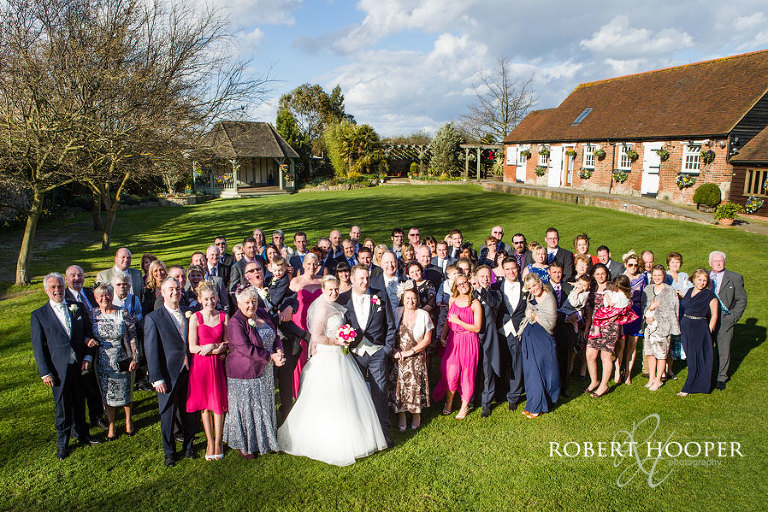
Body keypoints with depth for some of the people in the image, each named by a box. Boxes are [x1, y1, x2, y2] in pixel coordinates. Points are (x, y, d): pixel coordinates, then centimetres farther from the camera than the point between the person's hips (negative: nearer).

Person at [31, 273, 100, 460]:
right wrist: (45, 373, -6)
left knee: (80, 403, 15)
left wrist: (88, 357, -3)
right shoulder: (39, 315, -3)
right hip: (59, 369, -2)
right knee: (63, 407, 8)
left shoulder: (78, 307, 4)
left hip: (80, 366, 2)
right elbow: (38, 347, -2)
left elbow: (89, 333, 9)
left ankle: (83, 434, 35)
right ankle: (62, 443, 27)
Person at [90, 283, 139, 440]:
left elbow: (133, 337, -4)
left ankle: (128, 420, 33)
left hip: (123, 361, -2)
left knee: (126, 393, 11)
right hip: (103, 363, 2)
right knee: (107, 396, 11)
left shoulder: (123, 313, -8)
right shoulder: (93, 314, -1)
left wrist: (135, 358, -7)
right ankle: (111, 426, 28)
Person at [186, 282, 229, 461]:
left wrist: (213, 348, -13)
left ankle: (218, 443, 17)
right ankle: (209, 442, 20)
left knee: (219, 404, 4)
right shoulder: (195, 318, -3)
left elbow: (227, 343, 7)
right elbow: (192, 347, -6)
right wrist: (217, 347, -16)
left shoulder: (223, 317, 3)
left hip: (218, 364, 1)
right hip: (200, 365, -1)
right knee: (205, 405, 7)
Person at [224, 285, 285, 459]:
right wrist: (271, 357, -21)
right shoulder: (235, 322, -19)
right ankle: (244, 444, 27)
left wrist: (278, 350, -9)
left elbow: (274, 335, 11)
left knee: (265, 407, 17)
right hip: (244, 373, -7)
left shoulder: (262, 313, 2)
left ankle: (263, 440, 35)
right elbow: (246, 349, -24)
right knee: (246, 409, 7)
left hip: (265, 372, 7)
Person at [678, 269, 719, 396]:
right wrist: (682, 326, 11)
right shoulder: (689, 291, 9)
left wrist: (708, 331, -9)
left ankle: (689, 388, 5)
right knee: (690, 356, 11)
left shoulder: (710, 295, -7)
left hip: (700, 329, -6)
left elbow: (714, 315, -6)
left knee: (696, 358, -2)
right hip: (686, 327, 6)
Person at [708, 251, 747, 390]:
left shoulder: (735, 278, 0)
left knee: (723, 351, 5)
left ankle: (721, 379, 21)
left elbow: (742, 300, 2)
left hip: (725, 320, -2)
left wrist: (734, 317, -6)